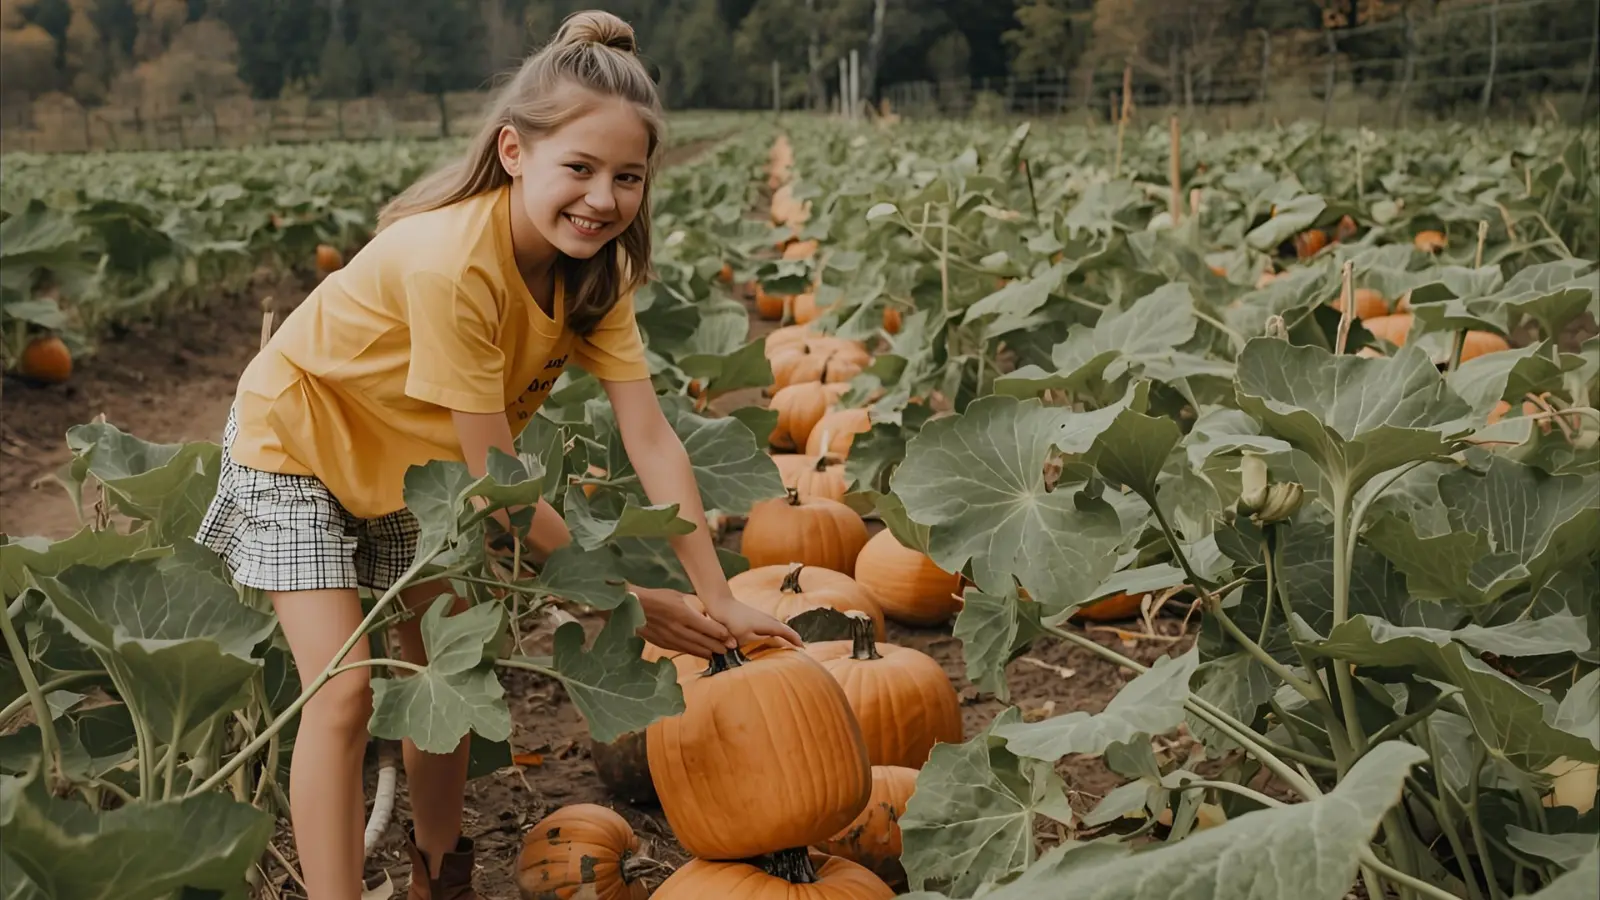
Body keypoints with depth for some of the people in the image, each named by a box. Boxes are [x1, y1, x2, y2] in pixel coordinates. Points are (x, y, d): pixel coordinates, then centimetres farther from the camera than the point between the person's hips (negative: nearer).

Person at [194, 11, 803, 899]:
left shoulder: (593, 262, -17)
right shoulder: (452, 262, -38)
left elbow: (651, 438, -18)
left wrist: (719, 600, -22)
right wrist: (626, 597, -24)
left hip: (412, 456, 7)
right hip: (296, 436, -6)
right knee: (344, 692, -14)